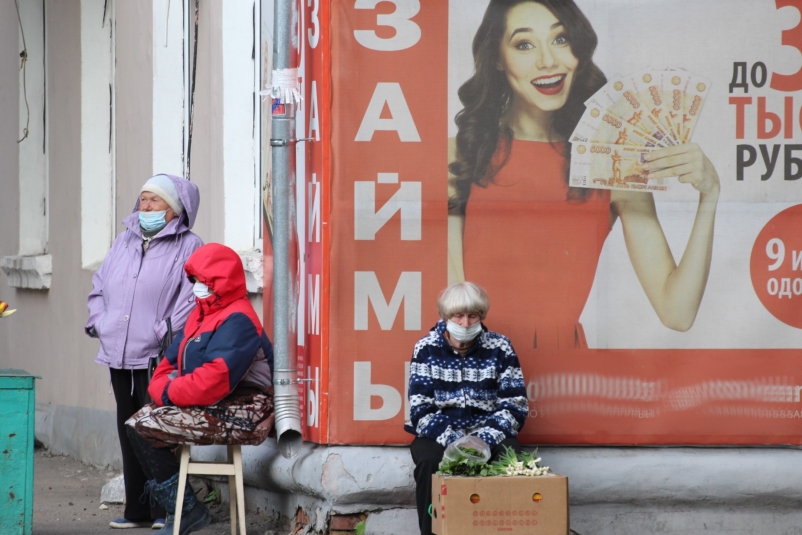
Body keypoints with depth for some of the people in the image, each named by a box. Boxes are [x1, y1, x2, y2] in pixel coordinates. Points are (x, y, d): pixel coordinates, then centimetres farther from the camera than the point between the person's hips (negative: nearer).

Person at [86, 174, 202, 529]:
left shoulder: (188, 247, -3)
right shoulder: (124, 242, 17)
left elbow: (194, 297, -12)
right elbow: (99, 287, 24)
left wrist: (165, 332, -17)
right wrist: (98, 322, 10)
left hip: (156, 358, -7)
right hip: (118, 355, 7)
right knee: (129, 432, 10)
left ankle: (165, 509, -2)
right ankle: (137, 509, 16)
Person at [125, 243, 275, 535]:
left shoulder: (237, 322, -15)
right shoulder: (199, 316, 17)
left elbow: (215, 379, -26)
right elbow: (169, 365, 15)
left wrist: (170, 393, -14)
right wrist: (164, 390, -7)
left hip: (240, 415, -10)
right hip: (212, 410, 10)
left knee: (142, 428, -14)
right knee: (138, 421, 6)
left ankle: (187, 510, -6)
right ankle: (179, 510, 5)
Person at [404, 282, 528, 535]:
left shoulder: (500, 348, 0)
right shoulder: (426, 348, -2)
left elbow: (515, 405, -4)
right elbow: (420, 409, -7)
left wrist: (486, 439, -21)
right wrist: (452, 441, -23)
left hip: (487, 435, 1)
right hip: (439, 434, 0)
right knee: (429, 459, -33)